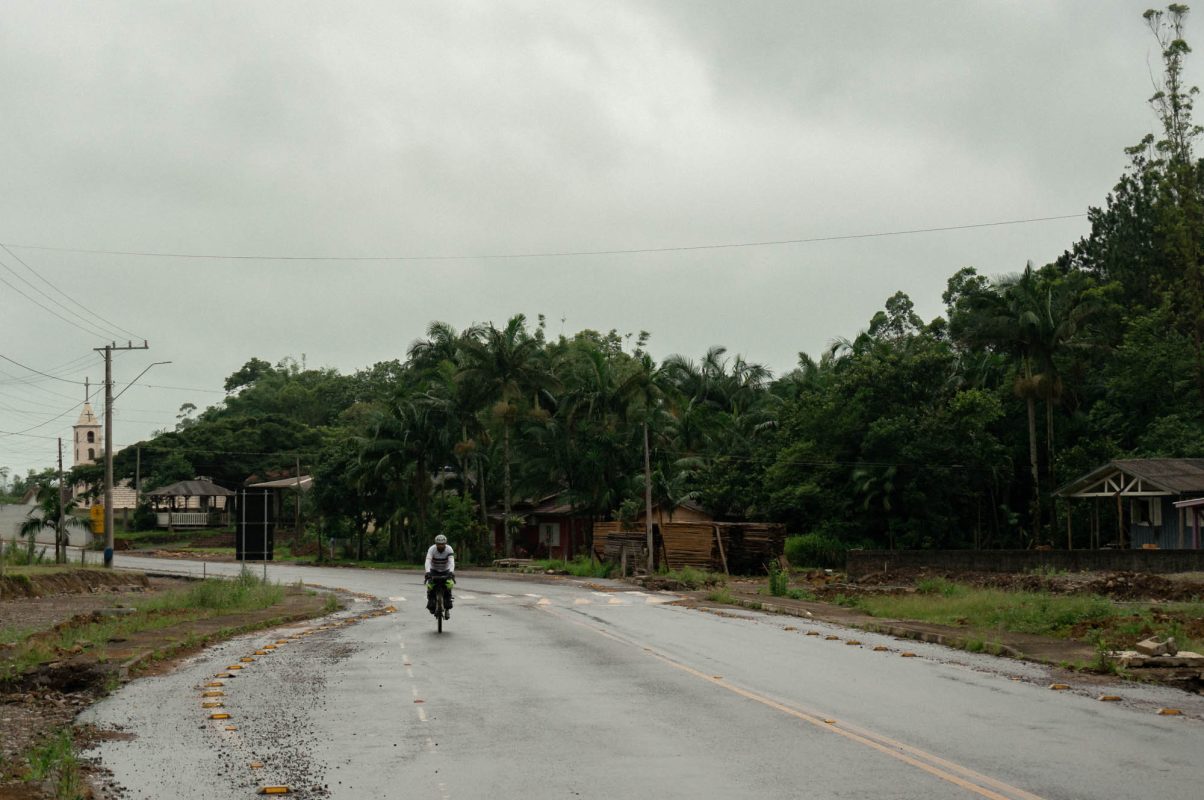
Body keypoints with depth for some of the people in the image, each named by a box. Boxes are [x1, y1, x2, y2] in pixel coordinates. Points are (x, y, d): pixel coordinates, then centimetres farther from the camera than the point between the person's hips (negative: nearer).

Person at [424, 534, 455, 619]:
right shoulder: (432, 549, -24)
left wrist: (451, 572, -53)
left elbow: (451, 562, -36)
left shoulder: (449, 549, -23)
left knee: (448, 587, -21)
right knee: (431, 587, -22)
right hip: (434, 571, 0)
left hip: (445, 571, 0)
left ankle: (447, 609, -8)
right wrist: (427, 572, -54)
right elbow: (428, 561, -37)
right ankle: (431, 604, 2)